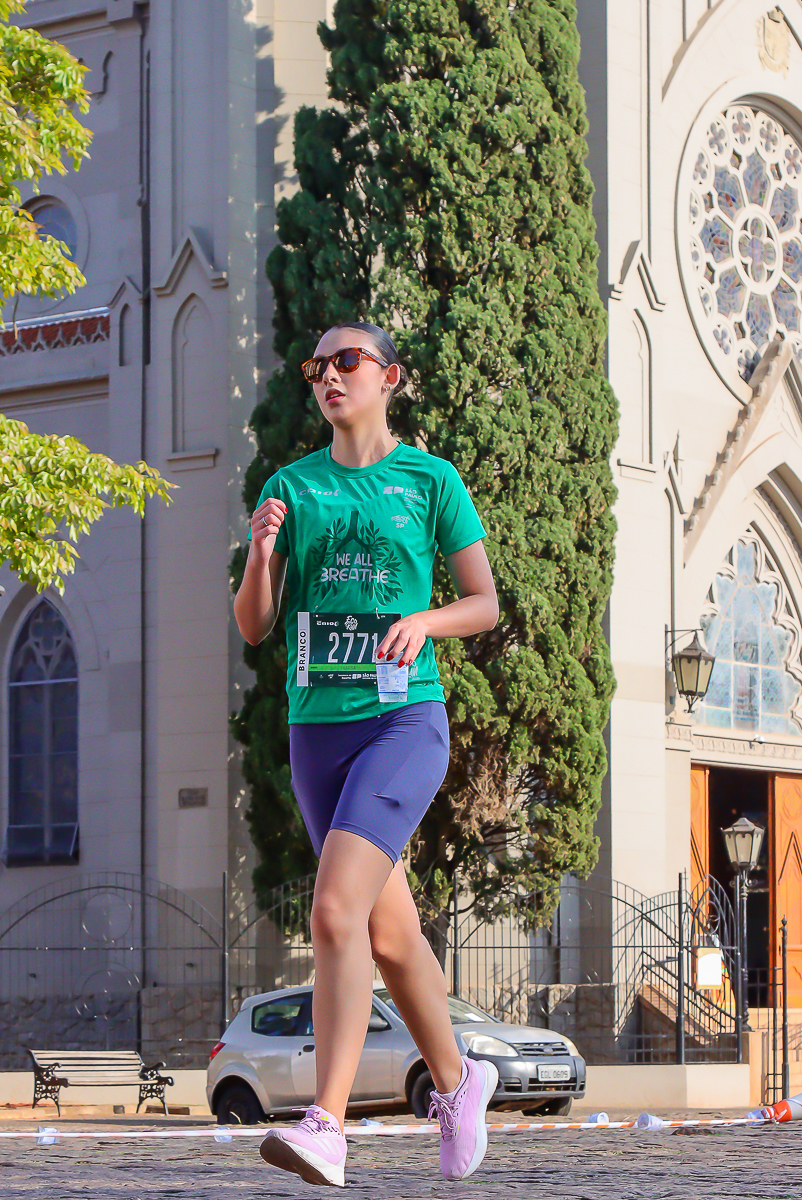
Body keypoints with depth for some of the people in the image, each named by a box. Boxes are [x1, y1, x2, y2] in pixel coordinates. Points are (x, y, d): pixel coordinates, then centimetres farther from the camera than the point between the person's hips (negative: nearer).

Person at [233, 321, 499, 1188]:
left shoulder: (429, 479, 3)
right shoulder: (290, 487, 10)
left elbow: (486, 604, 6)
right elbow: (253, 626, 8)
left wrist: (424, 621, -14)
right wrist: (259, 553, -11)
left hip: (405, 719, -4)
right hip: (316, 727, 4)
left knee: (336, 910, -22)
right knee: (390, 932, 12)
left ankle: (325, 1127, -27)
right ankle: (456, 1081, 34)